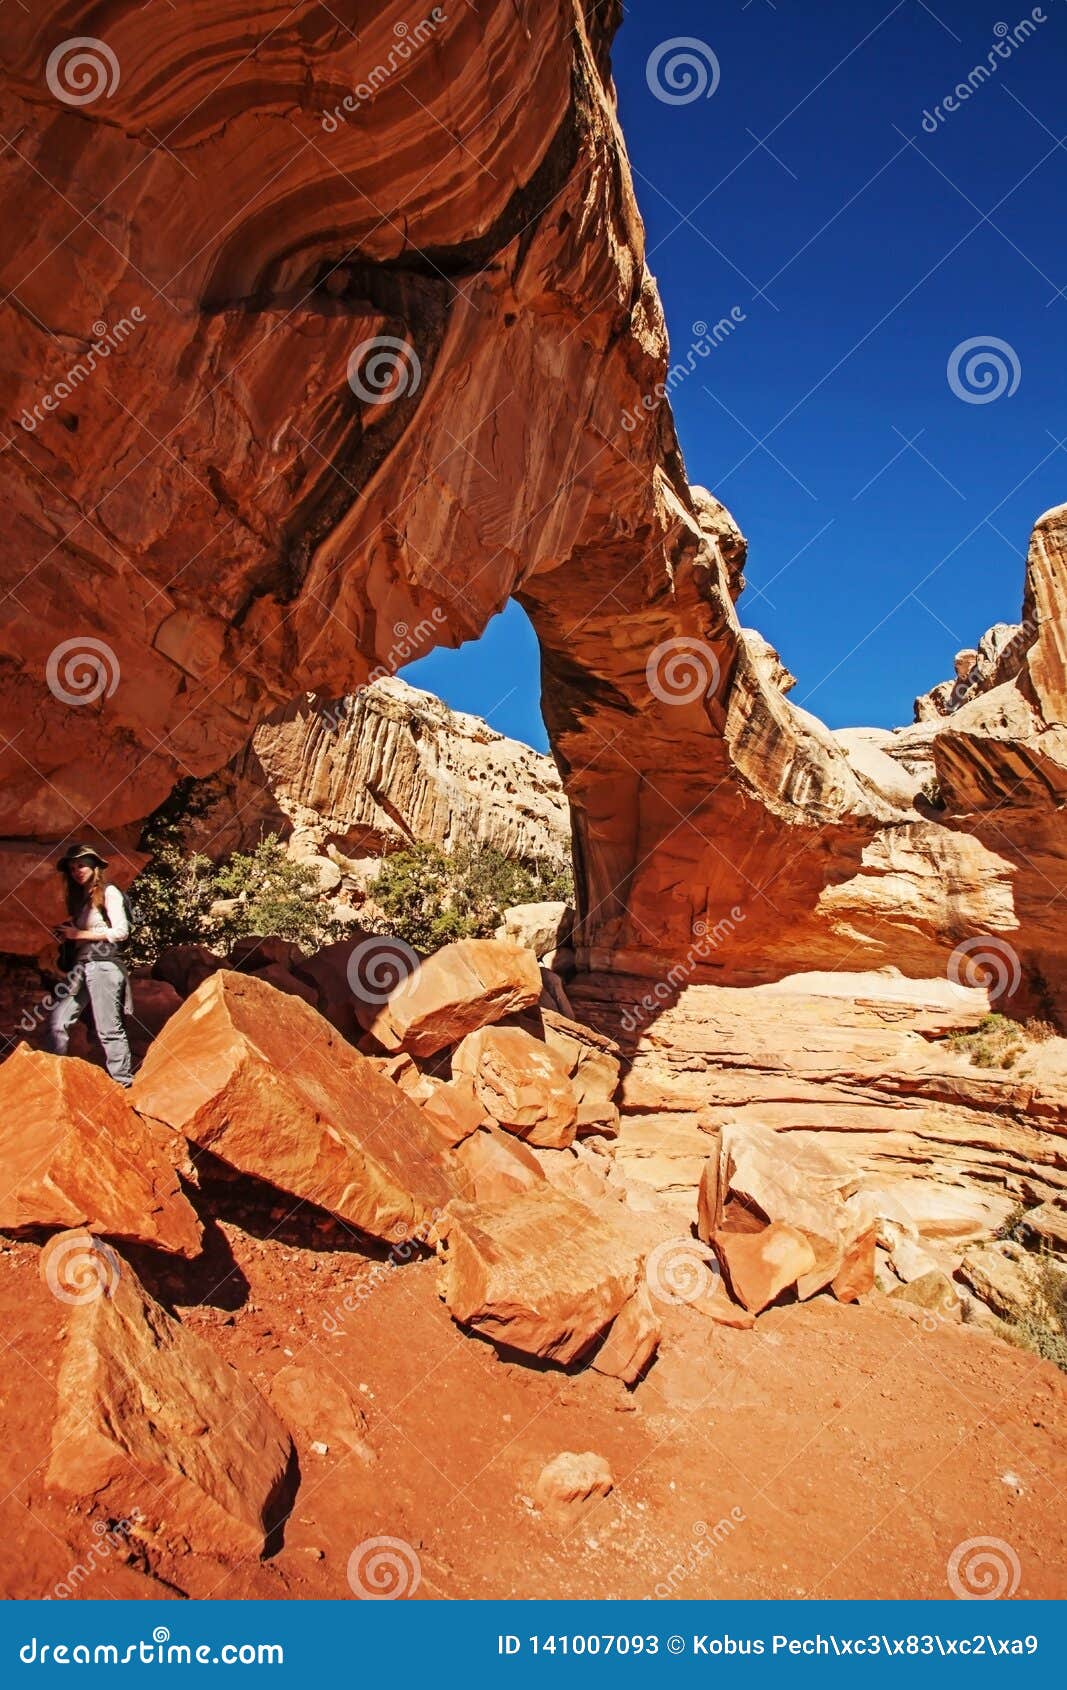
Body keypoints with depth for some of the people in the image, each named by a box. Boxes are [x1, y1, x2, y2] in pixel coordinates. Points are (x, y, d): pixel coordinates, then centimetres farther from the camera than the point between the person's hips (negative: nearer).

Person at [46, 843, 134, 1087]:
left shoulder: (108, 893, -1)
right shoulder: (78, 898, 21)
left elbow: (121, 932, -8)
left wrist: (79, 934, -7)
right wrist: (66, 935, 1)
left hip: (103, 964, -7)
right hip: (80, 967, 7)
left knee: (109, 1029, -6)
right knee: (57, 1021, -2)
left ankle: (123, 1083, 0)